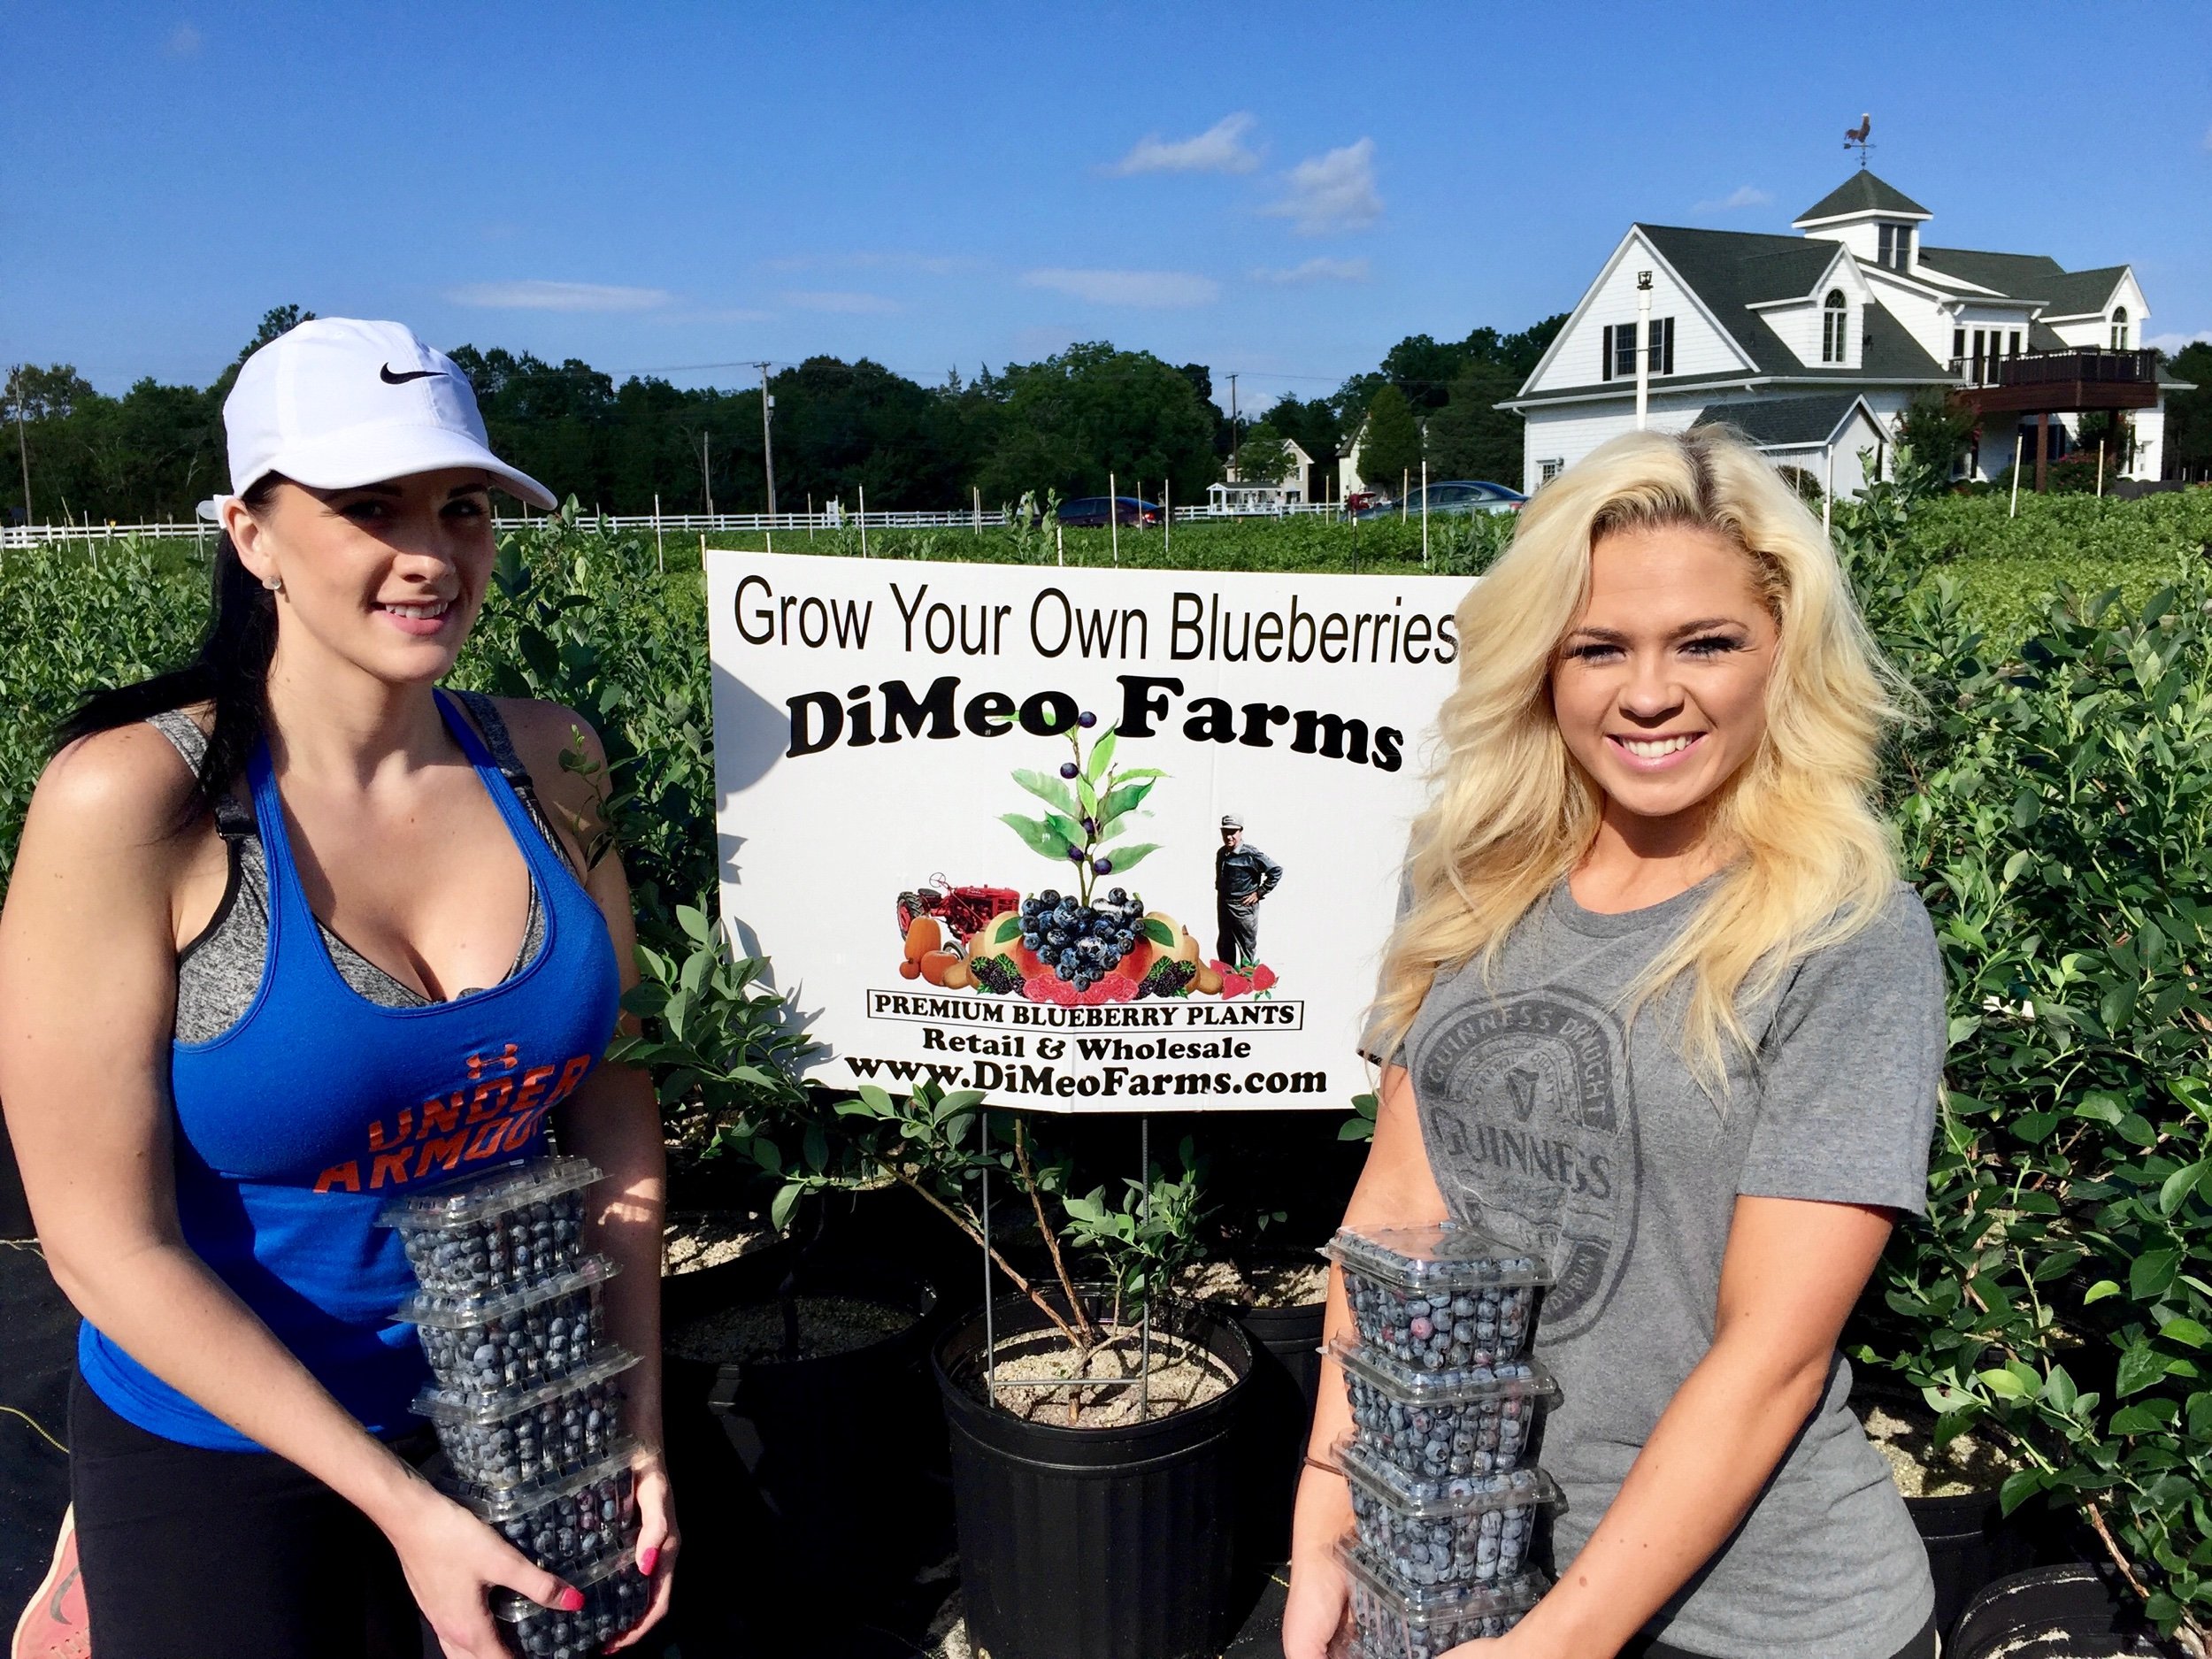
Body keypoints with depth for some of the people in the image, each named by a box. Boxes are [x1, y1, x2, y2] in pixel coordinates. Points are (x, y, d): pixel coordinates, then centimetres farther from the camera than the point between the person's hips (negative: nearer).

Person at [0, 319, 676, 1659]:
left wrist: (638, 1425, -7)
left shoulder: (546, 765, -8)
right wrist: (401, 1505, -18)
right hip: (224, 1458, -4)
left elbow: (610, 1093, -2)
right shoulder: (132, 801, -21)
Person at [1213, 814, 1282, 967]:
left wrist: (1259, 893, -12)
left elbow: (1276, 871, -15)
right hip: (1223, 907, 7)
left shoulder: (1250, 854, -15)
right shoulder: (1221, 854, 7)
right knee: (1224, 947, 17)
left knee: (1248, 948, 2)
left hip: (1244, 907, -7)